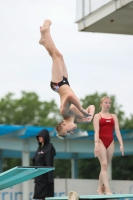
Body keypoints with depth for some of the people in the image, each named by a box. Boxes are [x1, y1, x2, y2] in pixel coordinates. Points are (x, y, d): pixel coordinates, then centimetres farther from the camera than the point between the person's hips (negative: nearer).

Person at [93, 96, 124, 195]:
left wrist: (121, 144, -6)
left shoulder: (114, 116, 12)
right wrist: (96, 144, -22)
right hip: (101, 141, -4)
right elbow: (96, 131, -10)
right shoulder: (97, 116, 1)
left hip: (110, 142, 4)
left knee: (105, 166, 8)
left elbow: (117, 130, 4)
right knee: (104, 165, -13)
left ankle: (100, 188, 17)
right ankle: (107, 189, -20)